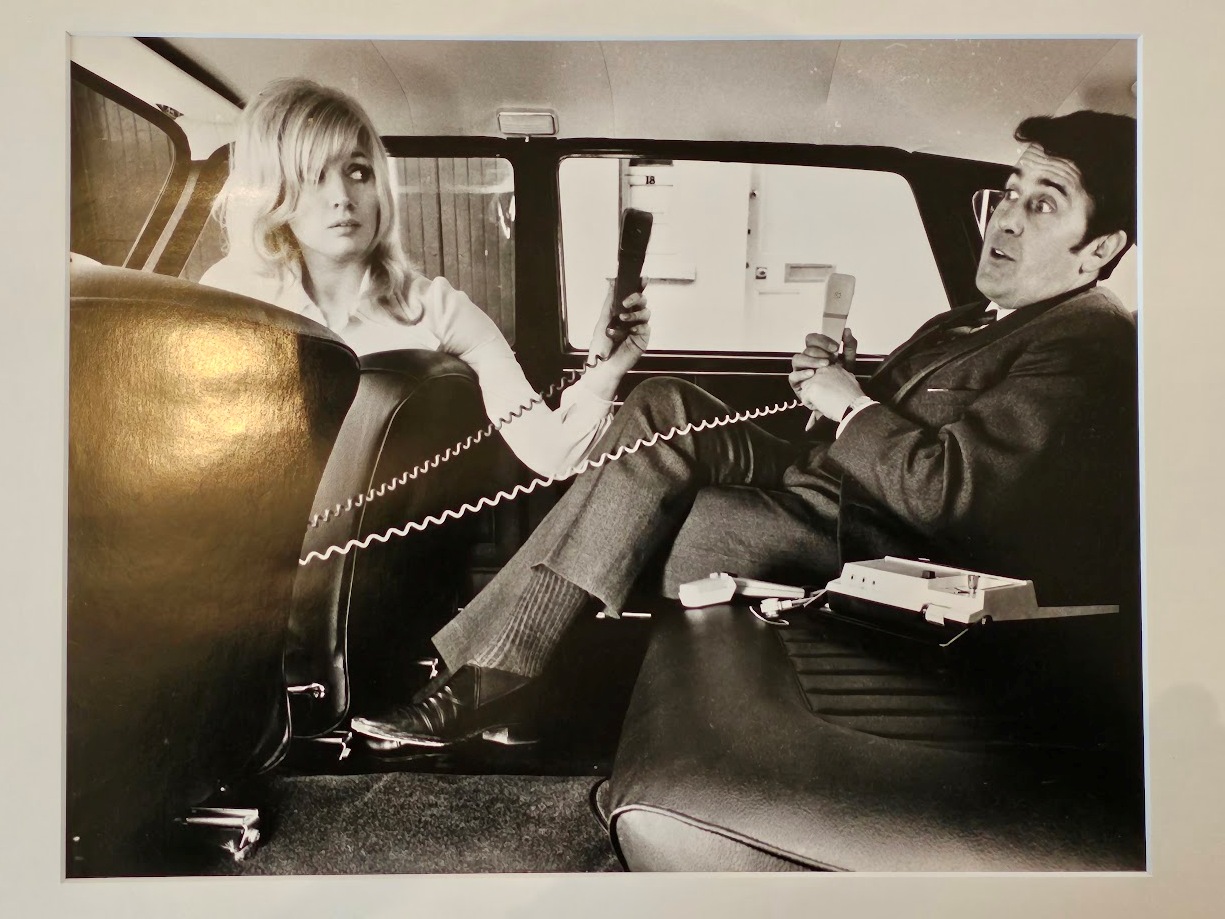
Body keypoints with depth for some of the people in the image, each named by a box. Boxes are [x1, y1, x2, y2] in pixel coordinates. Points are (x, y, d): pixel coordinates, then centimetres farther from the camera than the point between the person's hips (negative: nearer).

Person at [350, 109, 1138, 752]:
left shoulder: (1091, 351, -11)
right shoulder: (969, 323, 21)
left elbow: (944, 488, -22)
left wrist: (850, 405, -9)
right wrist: (838, 376, 0)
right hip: (831, 496, 10)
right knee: (665, 408, -3)